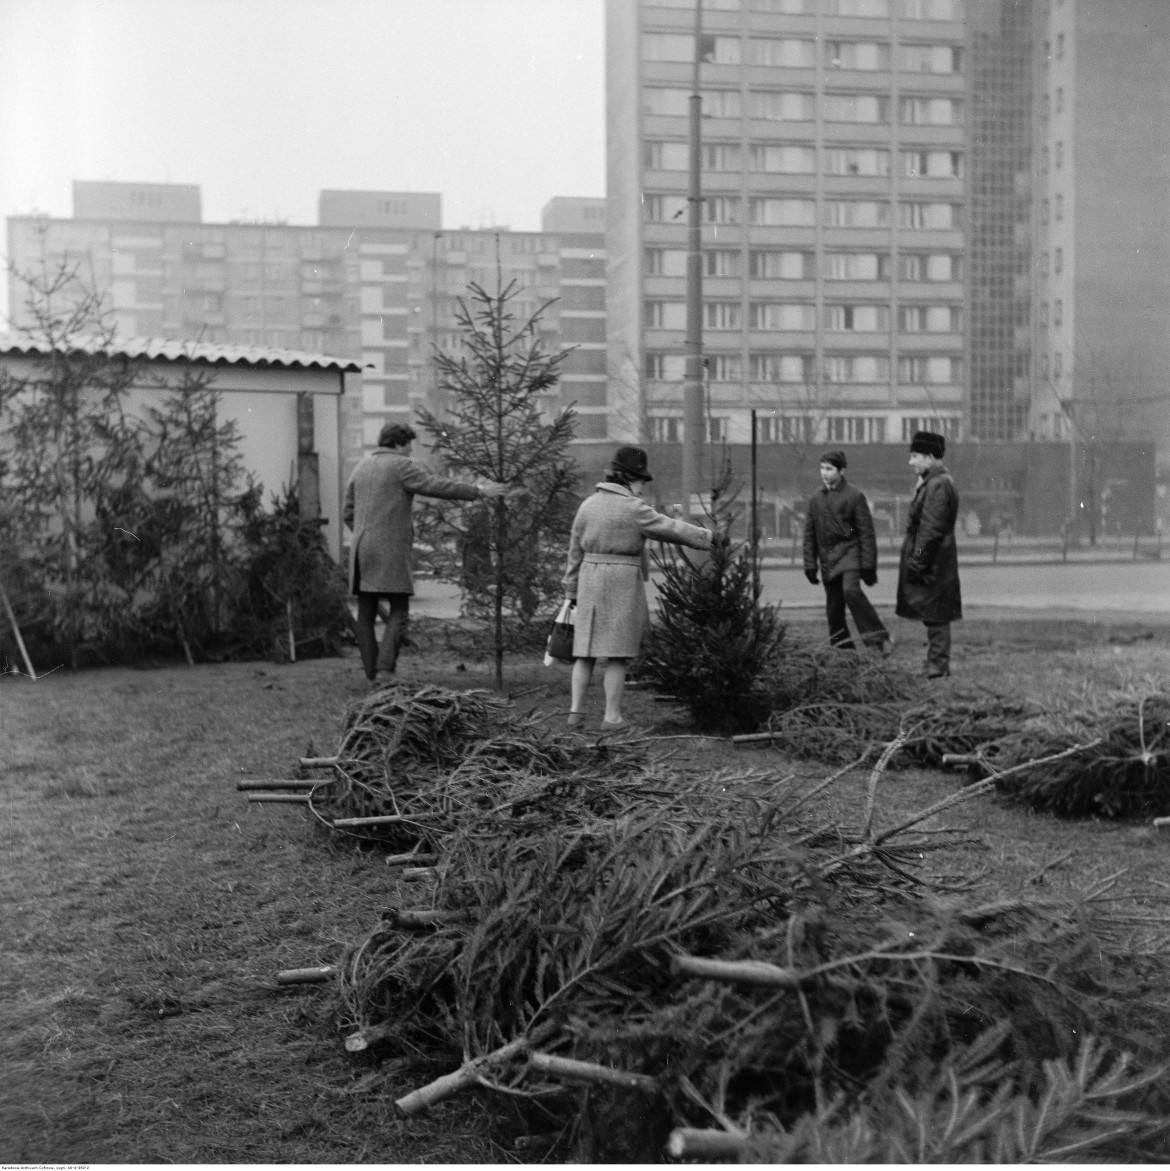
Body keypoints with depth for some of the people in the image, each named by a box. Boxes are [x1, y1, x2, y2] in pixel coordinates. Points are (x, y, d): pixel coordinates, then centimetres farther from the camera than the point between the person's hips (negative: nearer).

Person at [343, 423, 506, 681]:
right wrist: (478, 491, -7)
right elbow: (437, 486, -12)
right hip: (392, 551, -6)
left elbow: (348, 514, 17)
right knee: (399, 611, -1)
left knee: (365, 614, 7)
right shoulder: (401, 466, -5)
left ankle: (371, 675, 5)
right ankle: (387, 667, -17)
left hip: (362, 550, 6)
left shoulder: (361, 468, 15)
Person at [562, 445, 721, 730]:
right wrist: (711, 537, 1)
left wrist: (572, 591, 16)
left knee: (586, 650, 10)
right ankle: (612, 717, 4)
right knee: (617, 653, 0)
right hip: (622, 584, -6)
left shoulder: (588, 505, 8)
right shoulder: (632, 508, -11)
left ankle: (576, 712, 6)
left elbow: (575, 551, 11)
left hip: (590, 581, 6)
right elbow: (671, 529, -8)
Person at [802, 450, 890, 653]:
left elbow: (866, 532, -4)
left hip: (849, 553, -5)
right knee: (833, 610, 4)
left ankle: (877, 635, -23)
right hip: (827, 559, 5)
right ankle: (843, 651, 13)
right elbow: (809, 535, 15)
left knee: (851, 590, -29)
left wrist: (868, 565, -9)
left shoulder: (854, 496, -3)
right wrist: (810, 565, 9)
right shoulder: (816, 499, 11)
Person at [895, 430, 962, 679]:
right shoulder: (930, 482, 15)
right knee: (935, 618, 13)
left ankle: (938, 668, 0)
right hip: (936, 563, 10)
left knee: (935, 618, -5)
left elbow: (931, 530, -22)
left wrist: (916, 562, -20)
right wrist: (915, 560, 19)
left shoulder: (938, 485, -17)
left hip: (932, 562, -10)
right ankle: (937, 666, 18)